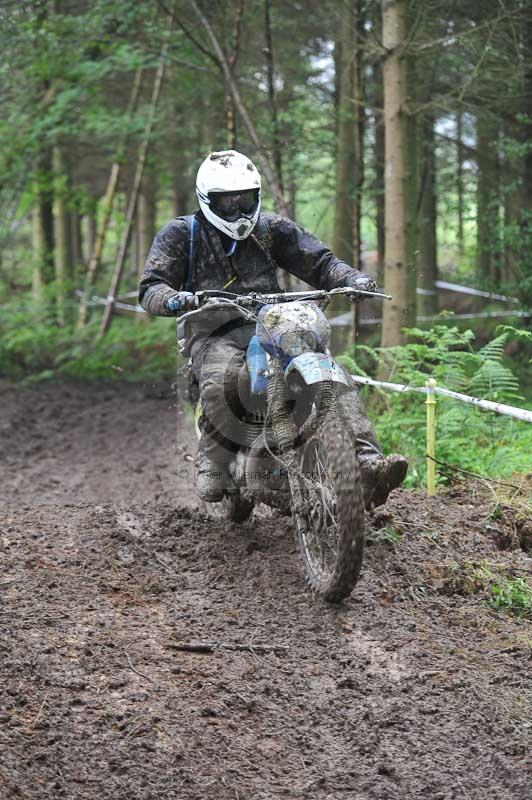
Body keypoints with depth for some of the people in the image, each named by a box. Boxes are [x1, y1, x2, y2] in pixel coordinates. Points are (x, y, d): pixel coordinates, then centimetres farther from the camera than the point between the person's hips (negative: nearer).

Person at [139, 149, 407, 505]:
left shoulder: (271, 228, 16)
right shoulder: (181, 234, 7)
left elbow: (318, 261, 14)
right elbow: (151, 286, -3)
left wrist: (352, 278, -8)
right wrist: (174, 299, -28)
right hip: (216, 334, -3)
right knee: (220, 382, -38)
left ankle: (367, 465, -29)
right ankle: (214, 463, -18)